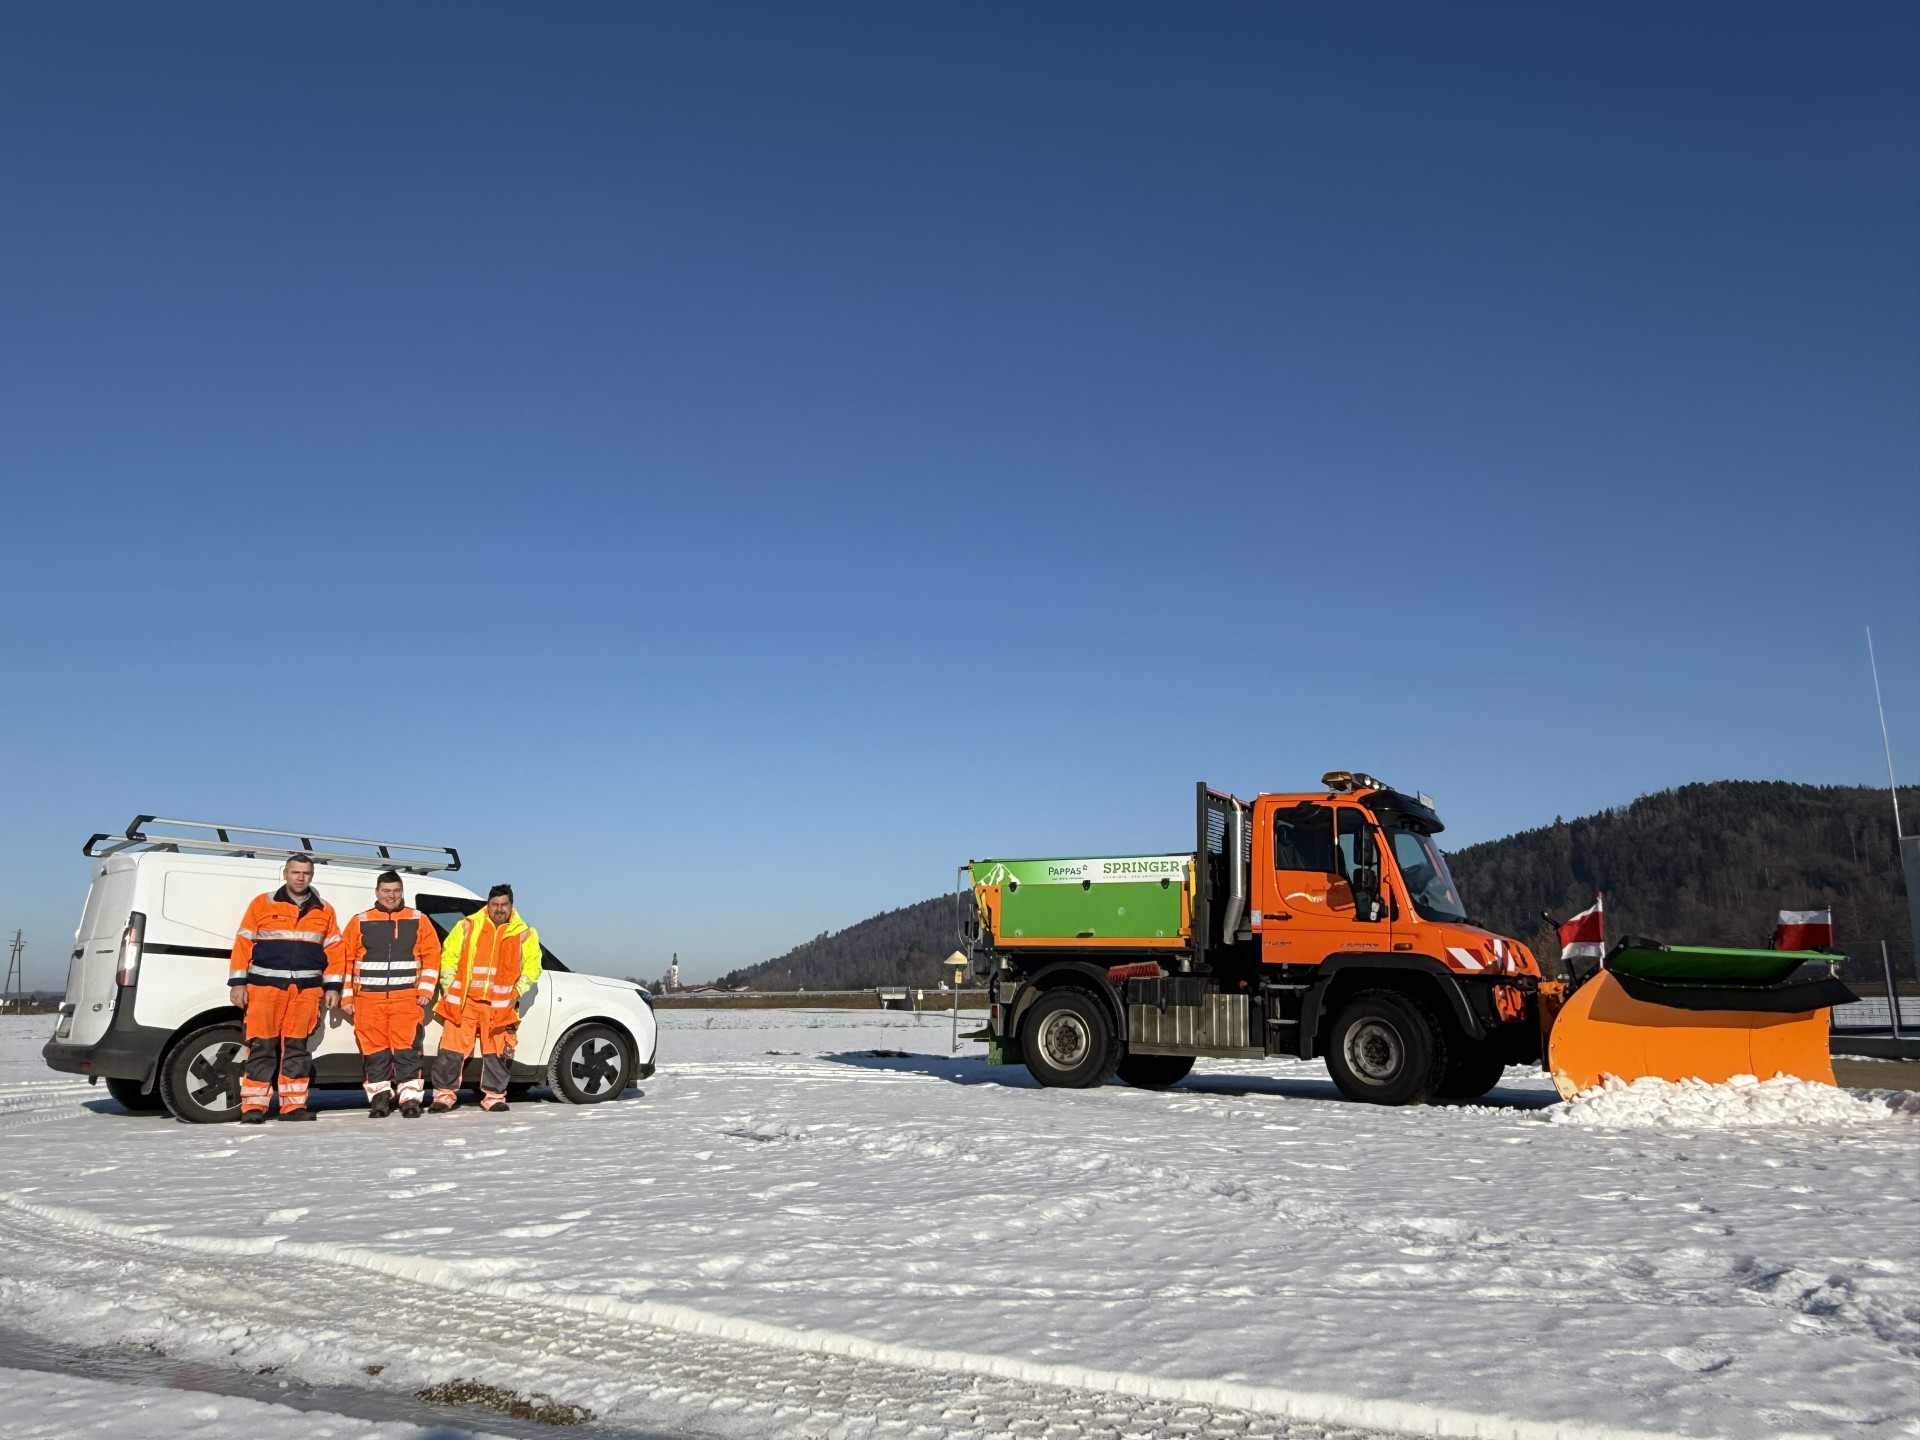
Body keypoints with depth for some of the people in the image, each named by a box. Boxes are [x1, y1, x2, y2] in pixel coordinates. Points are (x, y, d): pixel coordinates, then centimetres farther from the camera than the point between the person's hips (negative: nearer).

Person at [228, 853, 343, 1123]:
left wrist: (332, 987, 6)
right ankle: (253, 1106, 2)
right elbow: (243, 943, 2)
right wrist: (238, 983, -3)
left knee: (298, 1047, 6)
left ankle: (293, 1105, 11)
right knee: (262, 1047, -3)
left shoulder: (324, 911, 11)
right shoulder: (262, 904, 4)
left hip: (307, 990, 2)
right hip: (265, 987, -2)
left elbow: (332, 950, 11)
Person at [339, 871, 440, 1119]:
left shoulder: (418, 921, 7)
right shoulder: (359, 922, 8)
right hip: (368, 998, 1)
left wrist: (425, 990, -3)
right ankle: (379, 1096, 14)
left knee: (408, 1047, -7)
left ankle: (410, 1097, -3)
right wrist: (346, 996, 3)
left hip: (407, 996, -1)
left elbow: (431, 956, 5)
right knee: (374, 1049, 3)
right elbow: (345, 960, 8)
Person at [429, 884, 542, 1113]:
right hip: (463, 1001, -1)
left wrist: (517, 991, -2)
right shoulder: (468, 926, 3)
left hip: (500, 1005, 1)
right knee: (452, 1050, -2)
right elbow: (448, 956, 7)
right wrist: (448, 987, 0)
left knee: (498, 1053, 4)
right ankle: (444, 1095, 8)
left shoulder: (524, 934, 5)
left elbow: (532, 966, 7)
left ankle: (494, 1096, 15)